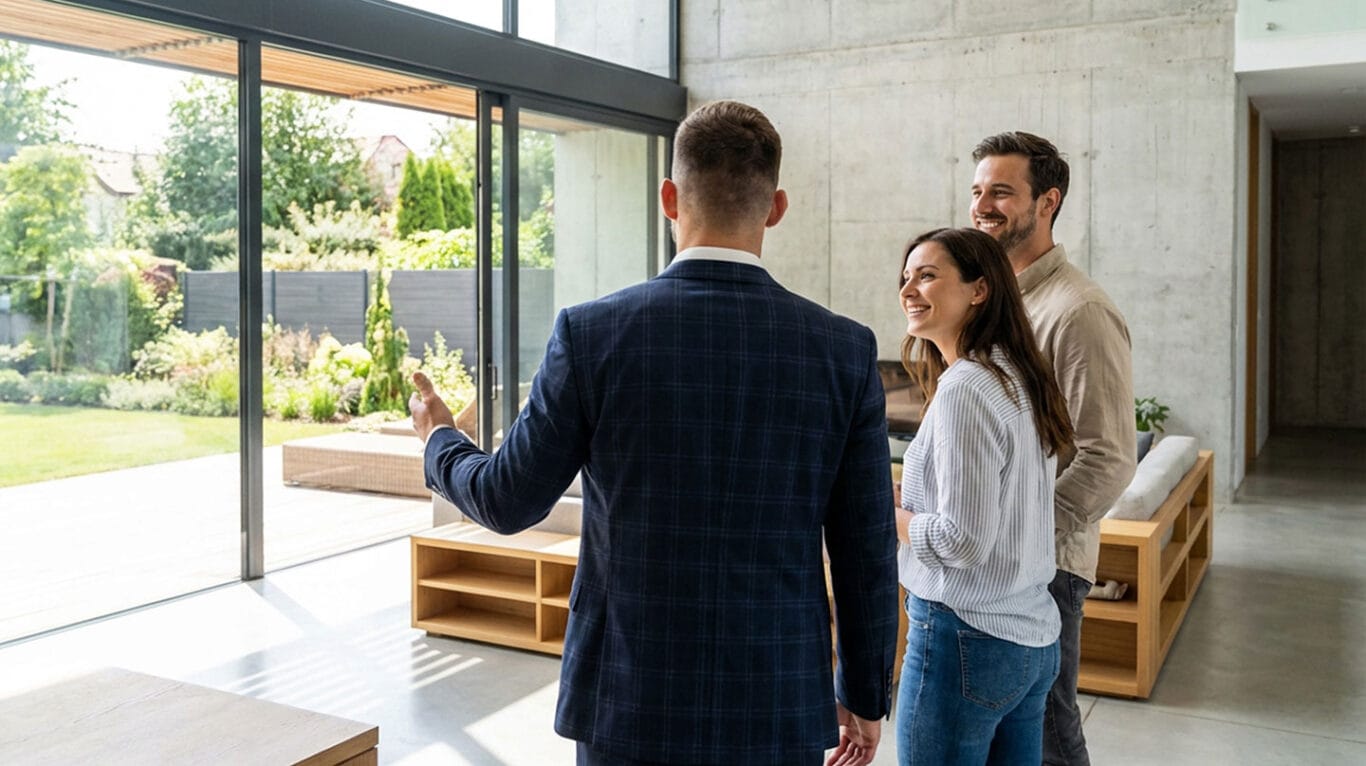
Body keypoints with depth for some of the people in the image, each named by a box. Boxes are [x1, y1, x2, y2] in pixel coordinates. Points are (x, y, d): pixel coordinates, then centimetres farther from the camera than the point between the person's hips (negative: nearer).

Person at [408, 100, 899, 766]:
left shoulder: (592, 334, -12)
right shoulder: (845, 349, -8)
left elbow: (508, 500, -2)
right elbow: (866, 552, -3)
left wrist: (440, 442, 19)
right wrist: (865, 698, 11)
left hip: (631, 706, -1)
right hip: (780, 711, 1)